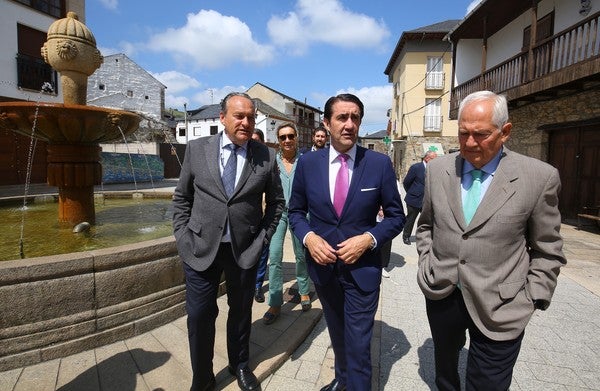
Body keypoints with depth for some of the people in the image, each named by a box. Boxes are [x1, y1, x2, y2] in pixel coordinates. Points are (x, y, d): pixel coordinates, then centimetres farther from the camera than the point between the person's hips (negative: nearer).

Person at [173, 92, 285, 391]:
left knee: (241, 311, 18)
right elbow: (181, 198, 5)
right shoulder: (196, 148, -2)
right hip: (201, 248, 0)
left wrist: (263, 237, -2)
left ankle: (239, 365, 45)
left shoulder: (266, 157, -4)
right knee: (199, 316, 9)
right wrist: (183, 237, -2)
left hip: (245, 250, 0)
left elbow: (276, 202, 6)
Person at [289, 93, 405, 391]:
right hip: (322, 264, 3)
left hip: (362, 268, -3)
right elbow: (296, 211, 4)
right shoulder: (308, 162, -6)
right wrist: (308, 237, -15)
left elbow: (396, 216, -3)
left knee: (358, 344, 7)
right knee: (337, 334, 26)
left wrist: (369, 239, -19)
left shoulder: (380, 163, -10)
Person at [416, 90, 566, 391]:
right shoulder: (438, 169, -2)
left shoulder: (540, 177, -10)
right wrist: (426, 264, 3)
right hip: (440, 295, 3)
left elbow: (546, 251, -2)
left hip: (498, 310, -3)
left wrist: (530, 301, -5)